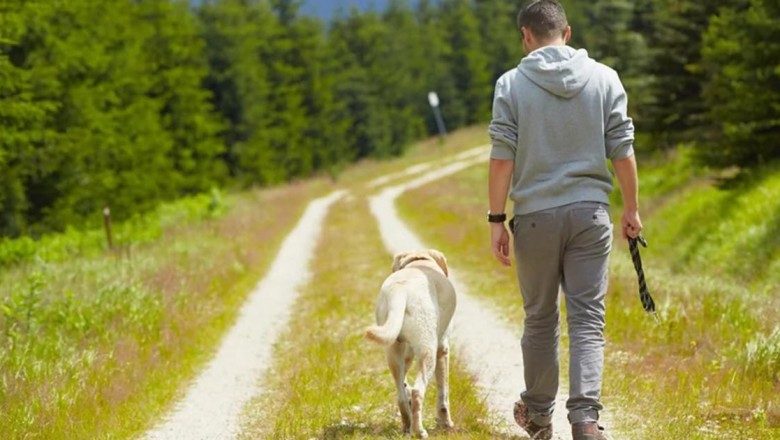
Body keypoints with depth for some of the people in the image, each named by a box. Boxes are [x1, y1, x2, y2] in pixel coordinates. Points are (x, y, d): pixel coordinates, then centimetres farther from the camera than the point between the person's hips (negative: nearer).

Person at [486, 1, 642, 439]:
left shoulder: (512, 84, -3)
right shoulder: (604, 78, 2)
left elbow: (502, 159, -6)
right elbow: (623, 152, 1)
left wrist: (497, 219, -1)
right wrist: (632, 209, 11)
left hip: (535, 217, 0)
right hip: (591, 213, 0)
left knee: (540, 319, 13)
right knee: (588, 320, 1)